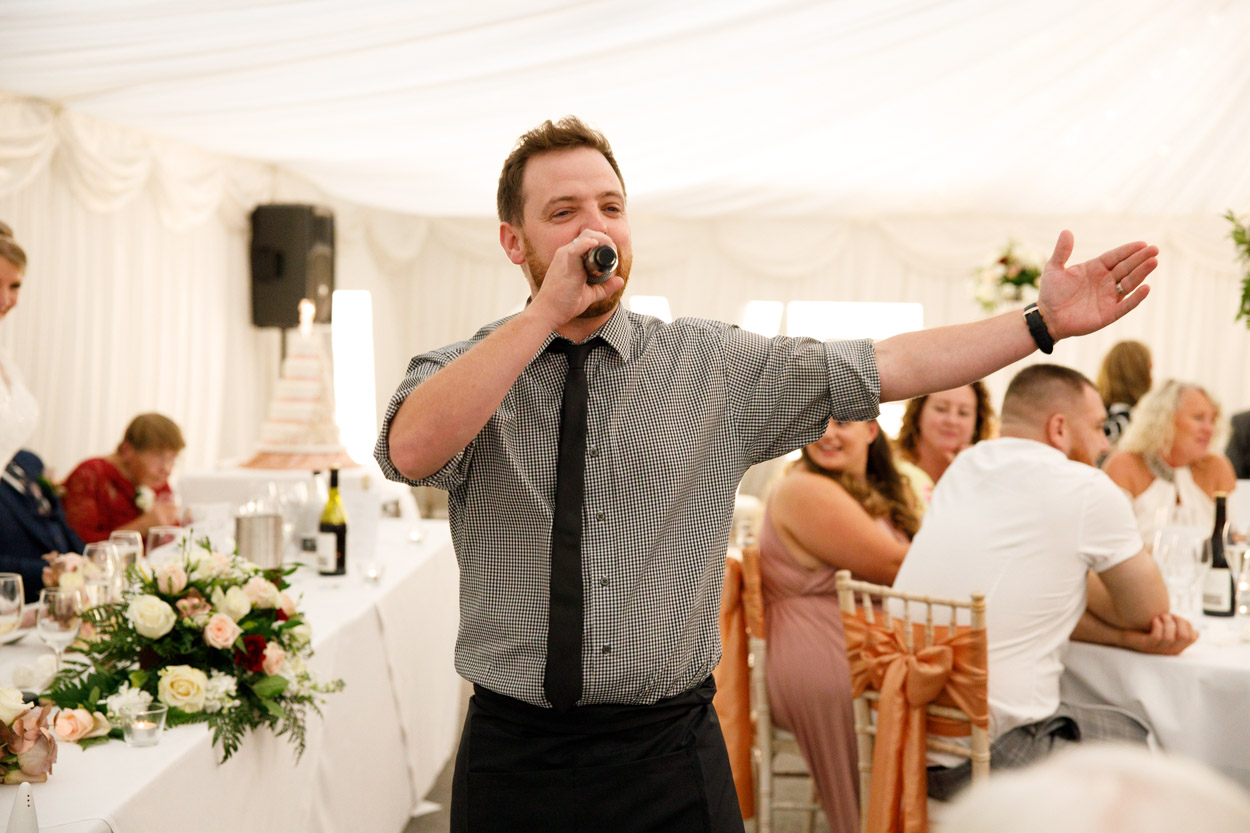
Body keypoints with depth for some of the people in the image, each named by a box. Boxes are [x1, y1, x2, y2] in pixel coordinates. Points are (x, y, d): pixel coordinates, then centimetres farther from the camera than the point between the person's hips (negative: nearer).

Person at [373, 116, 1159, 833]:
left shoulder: (715, 365, 3)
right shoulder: (460, 369, 0)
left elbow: (890, 367, -2)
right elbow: (412, 449, -22)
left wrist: (1044, 322, -9)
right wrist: (547, 311, -22)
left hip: (670, 752, 1)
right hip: (513, 753, 0)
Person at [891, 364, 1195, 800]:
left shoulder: (964, 468, 10)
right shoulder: (1088, 490, -10)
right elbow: (1151, 610, 2)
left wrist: (1128, 636, 3)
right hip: (991, 756, -7)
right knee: (1136, 736, 20)